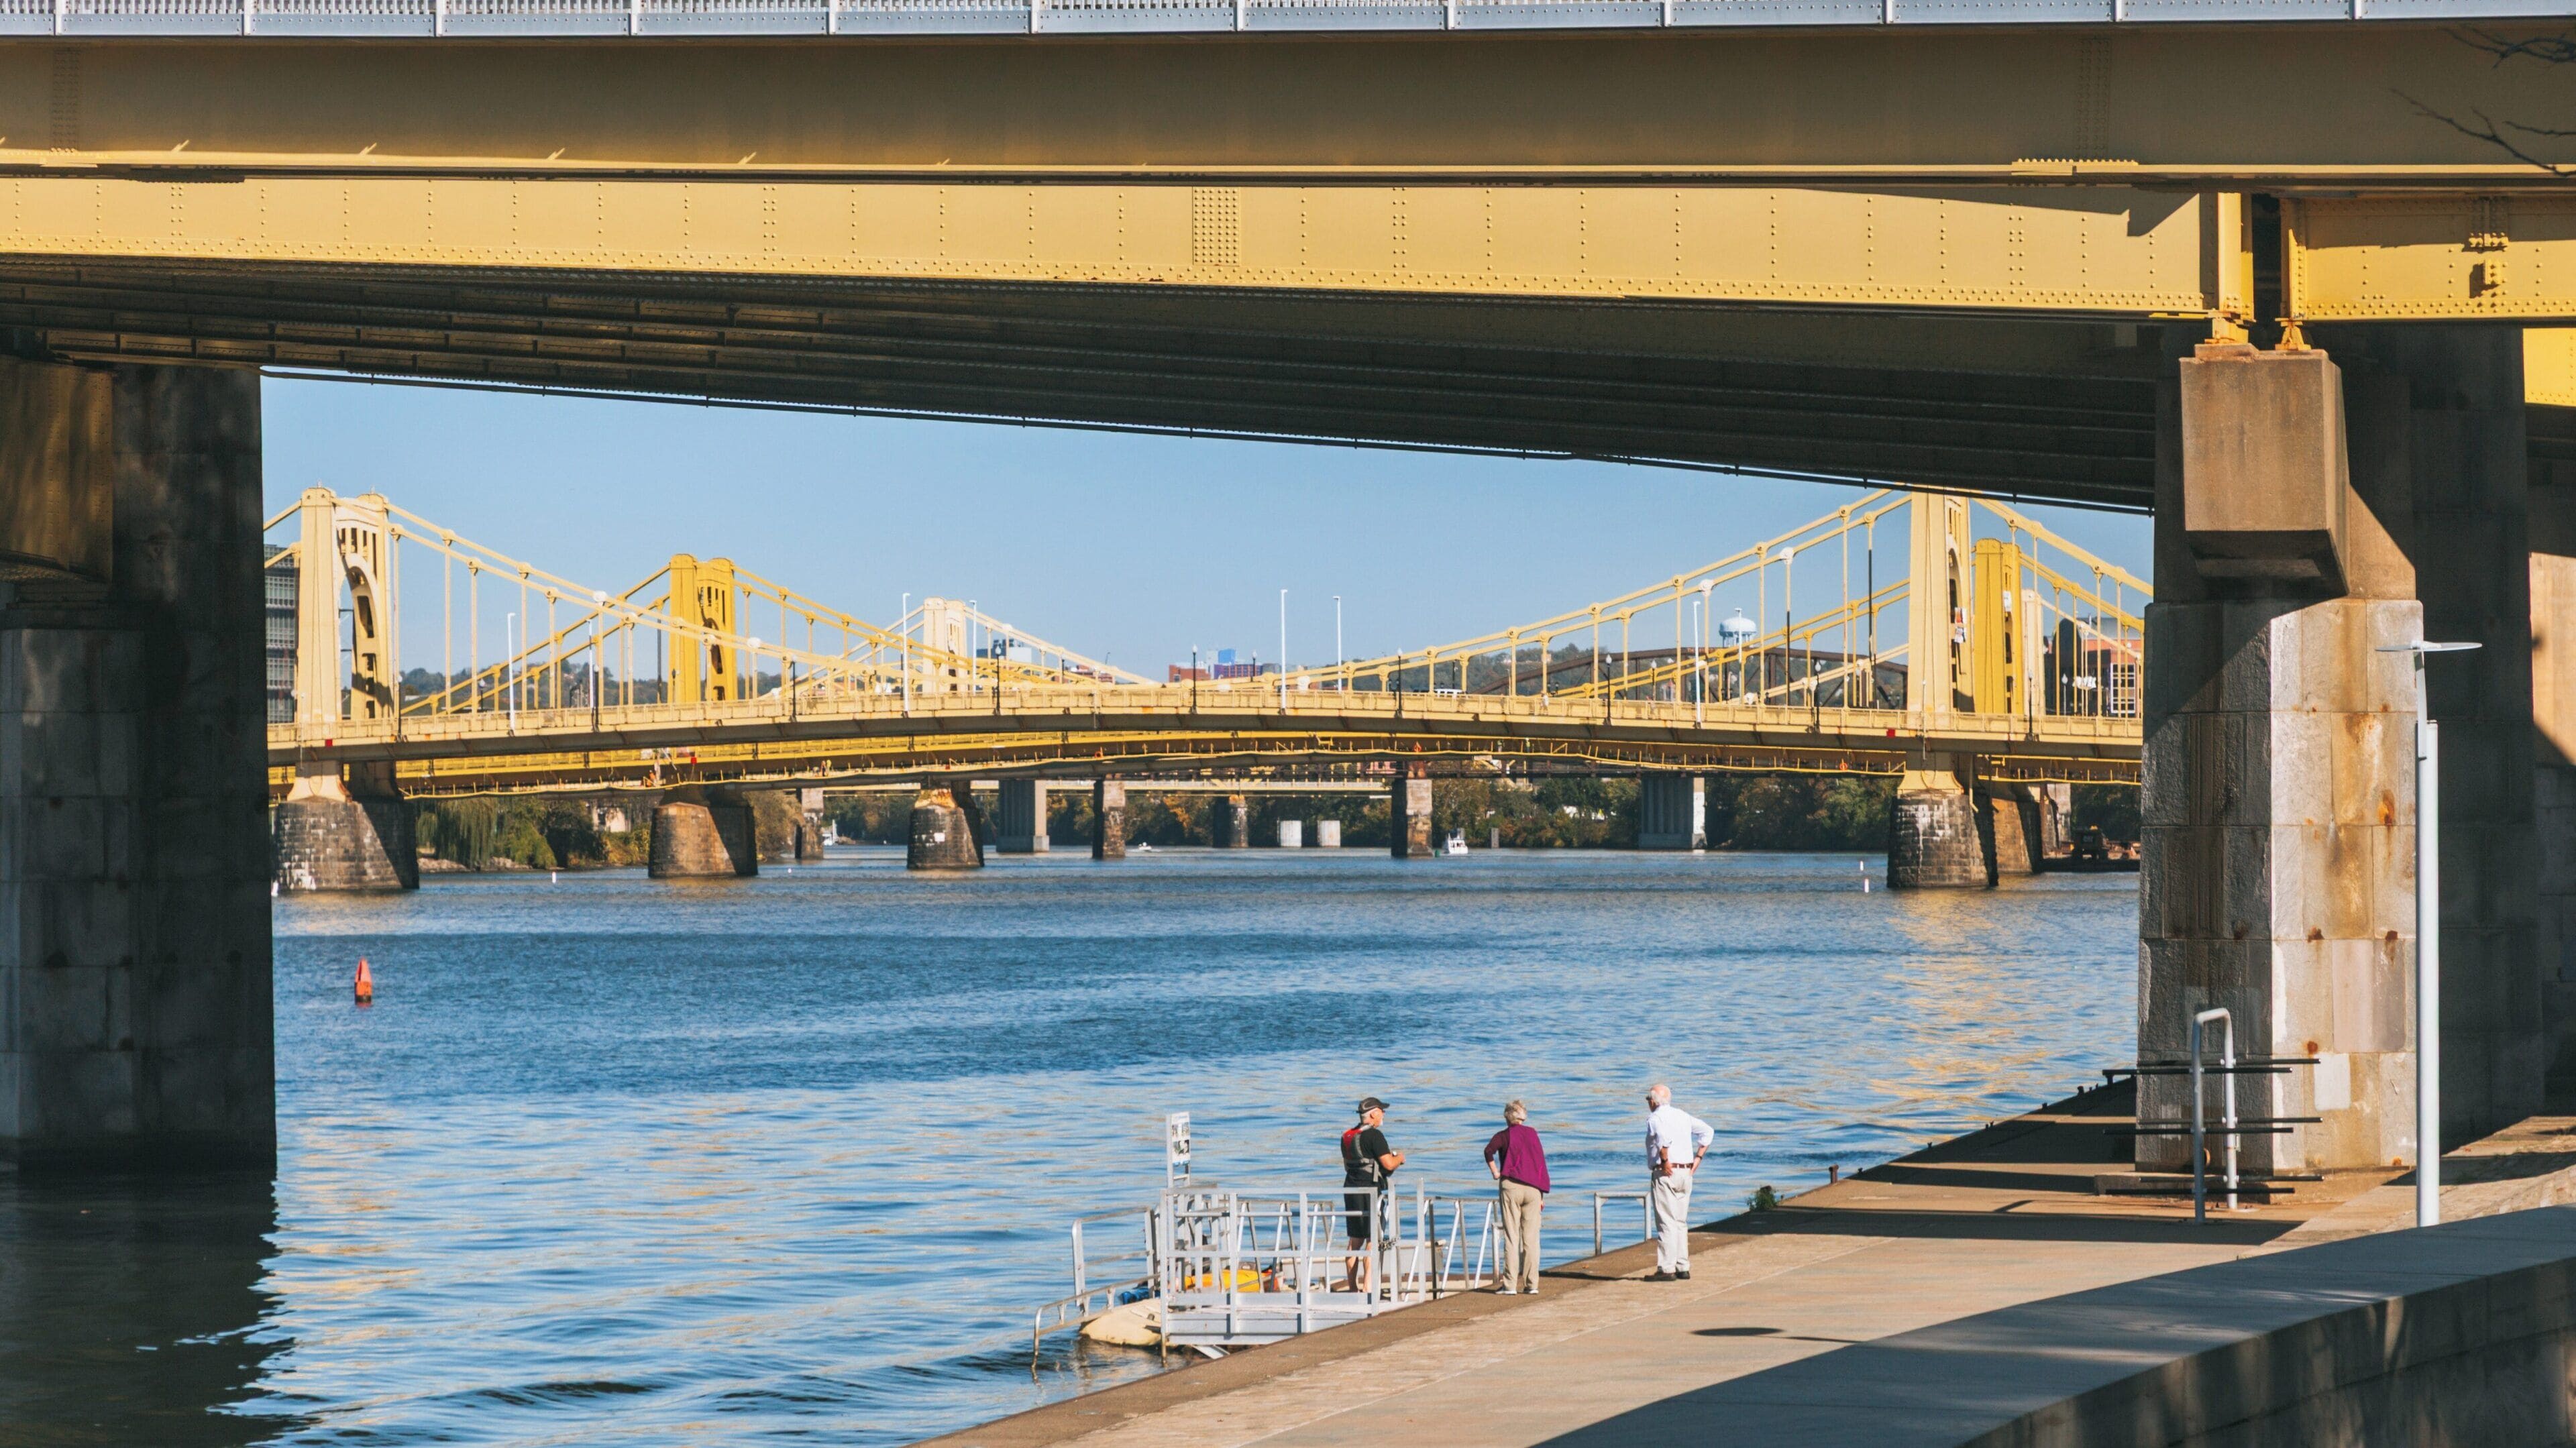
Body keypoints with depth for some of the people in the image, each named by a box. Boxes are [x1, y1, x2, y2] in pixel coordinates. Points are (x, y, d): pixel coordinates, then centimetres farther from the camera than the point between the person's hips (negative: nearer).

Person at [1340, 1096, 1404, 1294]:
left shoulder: (1347, 1136, 14)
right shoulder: (1374, 1135, -12)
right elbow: (1389, 1164, -17)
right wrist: (1400, 1158, 6)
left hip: (1351, 1189, 8)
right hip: (1369, 1191, -8)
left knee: (1356, 1240, 13)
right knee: (1373, 1239, -6)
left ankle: (1353, 1286, 16)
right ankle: (1368, 1287, -12)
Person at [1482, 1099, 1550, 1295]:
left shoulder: (1504, 1136, 2)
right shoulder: (1532, 1134, 12)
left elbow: (1489, 1150, -18)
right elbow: (1542, 1162, 10)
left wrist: (1495, 1172, -5)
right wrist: (1543, 1194, 12)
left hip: (1511, 1186, -3)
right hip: (1533, 1189, 3)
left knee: (1511, 1237, 0)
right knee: (1531, 1238, 4)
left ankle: (1510, 1284, -3)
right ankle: (1532, 1284, 3)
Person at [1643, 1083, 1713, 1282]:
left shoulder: (1655, 1118, -8)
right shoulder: (1683, 1116, 16)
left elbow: (1664, 1137, -29)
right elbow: (1708, 1131, 20)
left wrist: (1665, 1161, -19)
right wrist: (1698, 1157, 16)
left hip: (1666, 1174, -8)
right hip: (1686, 1173, 8)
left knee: (1666, 1222, -6)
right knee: (1680, 1222, 14)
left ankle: (1667, 1269, -8)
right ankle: (1683, 1268, 15)